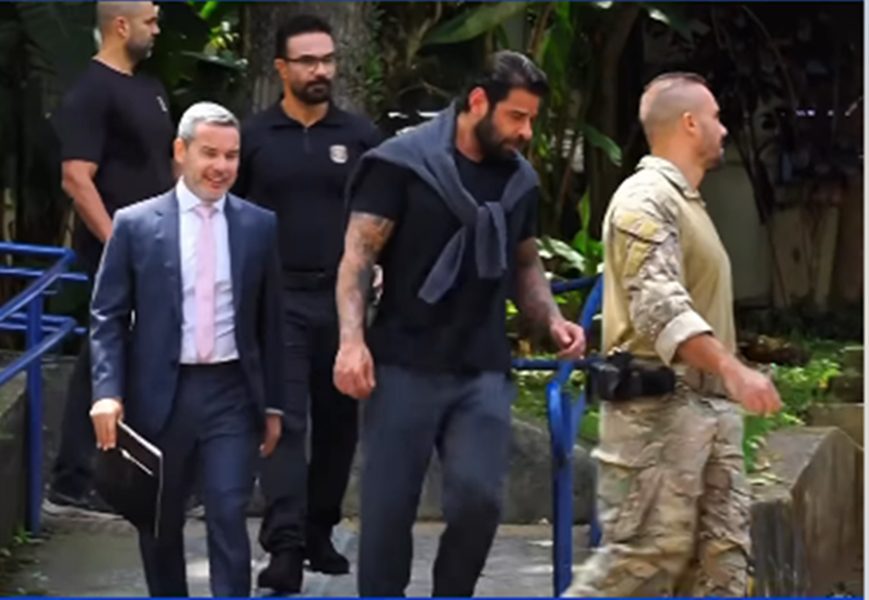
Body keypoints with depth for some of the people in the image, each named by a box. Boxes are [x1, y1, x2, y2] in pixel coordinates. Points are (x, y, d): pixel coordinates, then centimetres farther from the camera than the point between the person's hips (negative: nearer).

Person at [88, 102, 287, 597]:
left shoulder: (260, 226, 4)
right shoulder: (136, 224, -1)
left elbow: (272, 321, 8)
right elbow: (108, 317, -1)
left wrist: (274, 403, 8)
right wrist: (108, 391, -12)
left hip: (232, 392, 0)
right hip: (160, 393, 0)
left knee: (228, 520, -8)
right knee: (160, 524, 13)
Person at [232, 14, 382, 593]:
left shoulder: (360, 135, 5)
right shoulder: (254, 137, 3)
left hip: (344, 299, 2)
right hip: (277, 300, -2)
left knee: (337, 422, 9)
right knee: (283, 421, -11)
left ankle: (319, 534, 24)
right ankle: (285, 548, -17)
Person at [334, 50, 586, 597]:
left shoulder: (521, 179, 10)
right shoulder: (404, 162, -6)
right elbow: (359, 255, -8)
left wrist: (552, 320, 3)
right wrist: (352, 339, -20)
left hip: (484, 371, 4)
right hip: (406, 366, -4)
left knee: (479, 498, -8)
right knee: (389, 508, 2)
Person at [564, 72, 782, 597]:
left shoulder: (686, 200, 22)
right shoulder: (646, 199, -11)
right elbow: (659, 305, -24)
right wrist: (732, 368, -35)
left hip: (710, 406, 10)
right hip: (659, 406, -10)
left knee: (722, 553, 3)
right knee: (646, 553, -10)